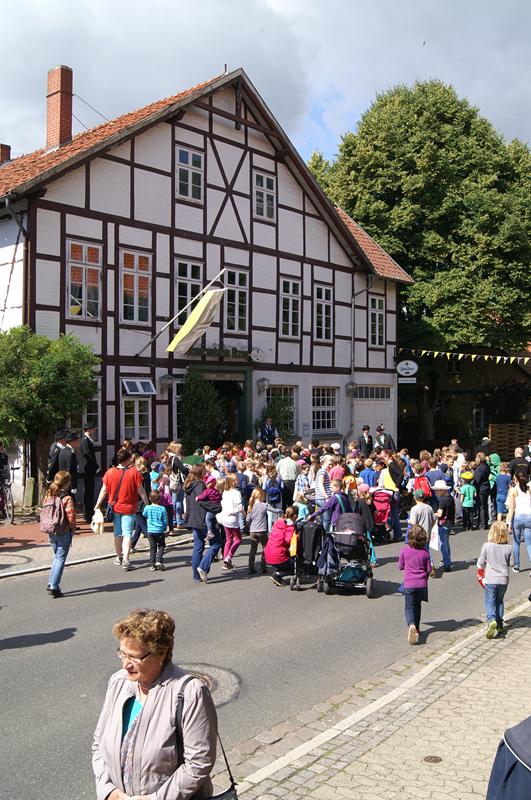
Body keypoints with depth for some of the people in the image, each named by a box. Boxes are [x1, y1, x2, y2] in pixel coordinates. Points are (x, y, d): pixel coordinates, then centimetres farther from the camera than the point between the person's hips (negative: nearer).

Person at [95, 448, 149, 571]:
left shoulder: (110, 472, -4)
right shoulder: (134, 472, -11)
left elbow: (104, 490, 0)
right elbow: (141, 491, -8)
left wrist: (97, 505, 9)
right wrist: (147, 504, 1)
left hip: (115, 507, 3)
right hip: (129, 508, -3)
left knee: (117, 533, 17)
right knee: (127, 533, -1)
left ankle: (119, 558, 29)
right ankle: (125, 559, -14)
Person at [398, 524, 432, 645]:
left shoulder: (404, 551, -8)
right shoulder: (425, 553, -4)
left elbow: (400, 566, 1)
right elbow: (429, 569, 1)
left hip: (409, 583, -2)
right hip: (422, 584, 2)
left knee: (409, 606, 0)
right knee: (417, 605, 20)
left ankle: (411, 625, -26)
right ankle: (417, 628, 28)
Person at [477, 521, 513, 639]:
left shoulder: (486, 546, -13)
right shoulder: (509, 548, -8)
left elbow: (480, 563, -7)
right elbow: (511, 563, 2)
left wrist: (481, 575, 12)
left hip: (490, 579, -2)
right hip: (503, 579, 2)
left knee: (490, 601, 4)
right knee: (499, 601, 19)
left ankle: (491, 619, -20)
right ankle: (499, 624, 23)